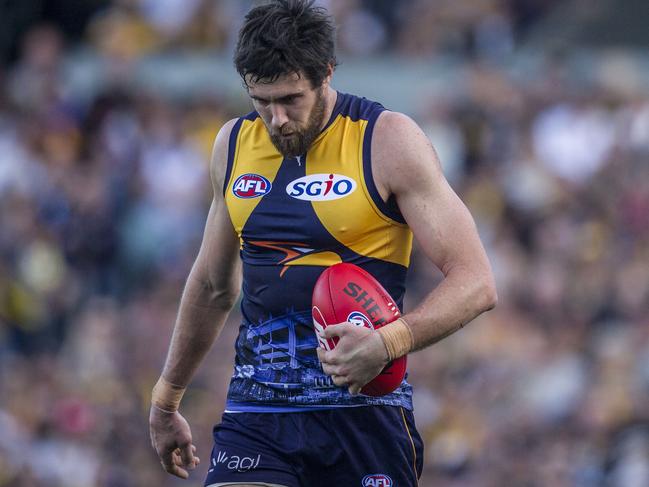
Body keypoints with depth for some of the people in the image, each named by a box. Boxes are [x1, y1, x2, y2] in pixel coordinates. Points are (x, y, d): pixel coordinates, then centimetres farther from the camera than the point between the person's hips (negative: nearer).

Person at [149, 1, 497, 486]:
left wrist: (388, 344, -26)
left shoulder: (387, 140, -6)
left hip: (361, 406, -4)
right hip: (256, 412, 4)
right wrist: (166, 400, 31)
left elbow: (475, 282, -10)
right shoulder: (234, 144, 10)